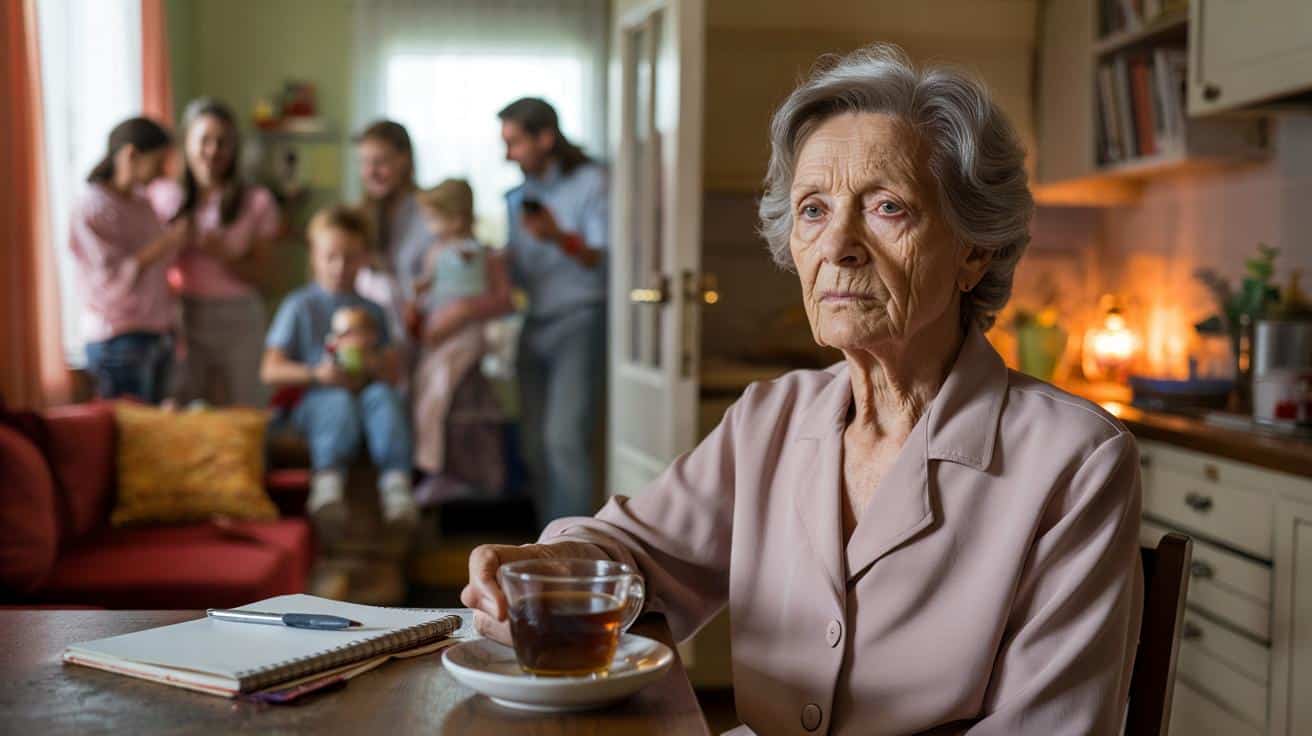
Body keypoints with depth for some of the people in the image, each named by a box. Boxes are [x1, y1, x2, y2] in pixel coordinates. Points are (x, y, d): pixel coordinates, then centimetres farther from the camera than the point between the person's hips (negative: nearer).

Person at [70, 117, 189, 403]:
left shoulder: (141, 203, 13)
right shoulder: (91, 207, -9)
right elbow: (112, 280, -17)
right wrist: (165, 243, -19)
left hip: (158, 337, 7)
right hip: (120, 341, -7)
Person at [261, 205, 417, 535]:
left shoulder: (372, 311, 21)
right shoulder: (300, 306, 10)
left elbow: (394, 374, 15)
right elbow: (271, 371, 1)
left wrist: (369, 359, -8)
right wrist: (318, 374, -15)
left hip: (364, 390, 3)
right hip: (313, 400, -2)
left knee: (383, 394, -34)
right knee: (340, 402, -39)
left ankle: (396, 483, -53)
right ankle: (328, 483, -61)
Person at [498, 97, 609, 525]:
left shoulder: (589, 181, -2)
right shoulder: (518, 196, 17)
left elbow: (603, 258, -9)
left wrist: (559, 237, -25)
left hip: (579, 320, -6)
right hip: (535, 325, 6)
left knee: (565, 438, -15)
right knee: (536, 446, 3)